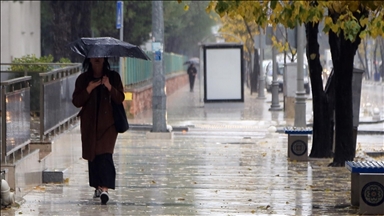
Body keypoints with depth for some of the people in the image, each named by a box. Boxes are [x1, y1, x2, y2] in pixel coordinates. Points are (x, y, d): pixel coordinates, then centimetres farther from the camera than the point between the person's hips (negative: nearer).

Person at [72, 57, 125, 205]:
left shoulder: (113, 77, 4)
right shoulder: (83, 79, 5)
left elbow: (120, 98, -2)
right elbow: (76, 101, -1)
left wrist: (109, 87, -18)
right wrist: (89, 89, -16)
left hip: (107, 122, -2)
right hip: (89, 123, 2)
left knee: (105, 154, -15)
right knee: (92, 155, 7)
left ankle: (104, 189, -23)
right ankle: (98, 187, 21)